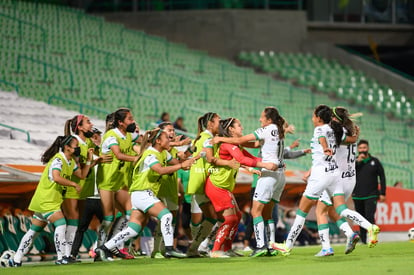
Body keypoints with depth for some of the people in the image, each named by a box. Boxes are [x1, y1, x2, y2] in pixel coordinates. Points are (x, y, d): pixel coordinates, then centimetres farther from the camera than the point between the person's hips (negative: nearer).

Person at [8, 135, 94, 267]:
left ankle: (16, 260, 13)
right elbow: (56, 177, -34)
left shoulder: (71, 162, 13)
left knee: (34, 230, 10)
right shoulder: (58, 160, -18)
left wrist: (89, 160, 10)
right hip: (46, 200, -10)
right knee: (61, 224, -18)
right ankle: (61, 257, -16)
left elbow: (82, 175, 20)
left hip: (52, 201, 10)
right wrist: (74, 184, -28)